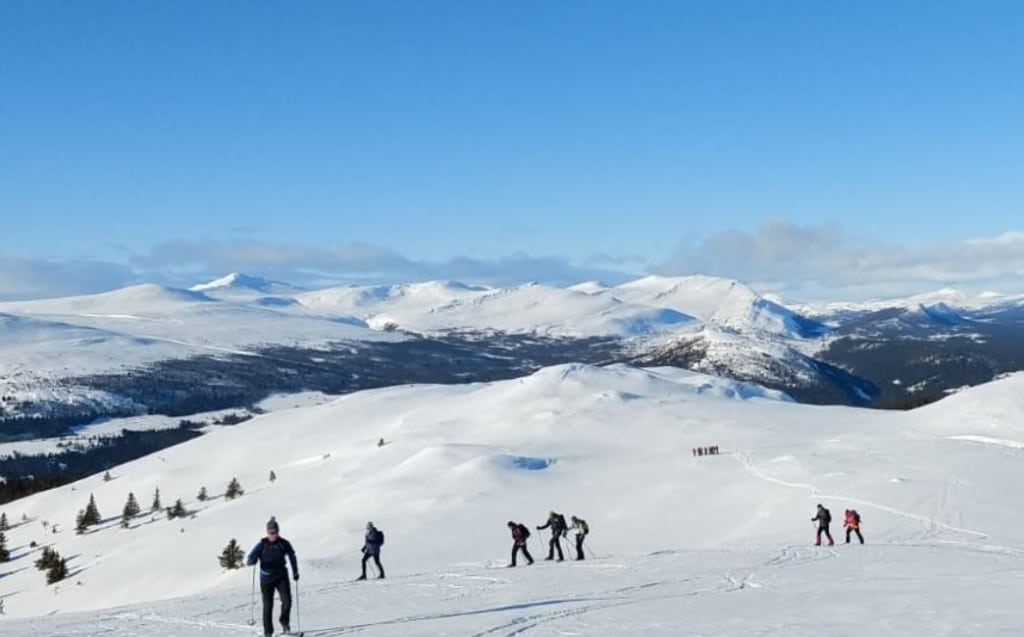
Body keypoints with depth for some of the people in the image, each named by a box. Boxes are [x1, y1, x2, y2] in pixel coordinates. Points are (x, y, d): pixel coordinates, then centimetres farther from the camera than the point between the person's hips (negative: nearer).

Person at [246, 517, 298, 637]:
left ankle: (284, 622, 12)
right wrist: (253, 559, -34)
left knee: (287, 600, -15)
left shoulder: (284, 544, -4)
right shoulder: (262, 545, -9)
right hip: (266, 577, -1)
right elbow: (249, 561, -10)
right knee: (268, 605, 0)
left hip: (281, 576, 1)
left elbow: (292, 556, 14)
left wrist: (295, 572, 15)